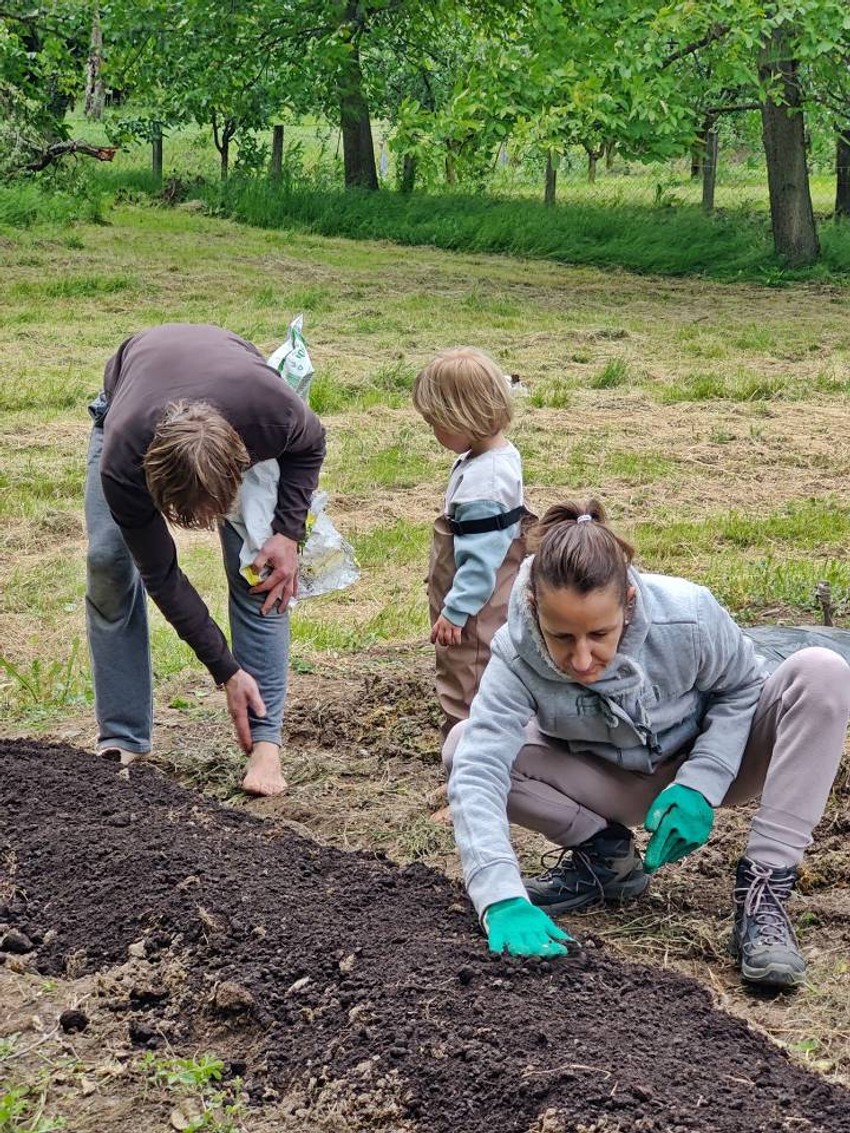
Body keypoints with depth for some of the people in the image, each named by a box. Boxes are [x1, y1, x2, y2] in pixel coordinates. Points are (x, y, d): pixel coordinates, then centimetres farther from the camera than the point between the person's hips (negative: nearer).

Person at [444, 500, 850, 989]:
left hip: (712, 761, -1)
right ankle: (605, 854, 0)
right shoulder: (518, 655, -30)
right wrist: (503, 901, -51)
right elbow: (477, 774, -38)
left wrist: (701, 784, -25)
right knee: (463, 745, -22)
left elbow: (743, 685, -11)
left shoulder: (689, 617, -31)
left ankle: (764, 890, -28)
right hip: (616, 784, 1)